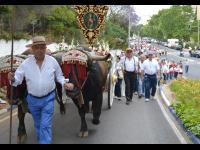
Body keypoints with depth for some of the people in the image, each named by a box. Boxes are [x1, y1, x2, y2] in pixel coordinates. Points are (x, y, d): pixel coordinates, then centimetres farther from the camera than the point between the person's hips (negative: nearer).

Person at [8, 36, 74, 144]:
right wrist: (13, 79, -32)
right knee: (38, 125, 21)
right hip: (32, 99, 2)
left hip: (48, 98, -2)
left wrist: (64, 83, -11)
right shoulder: (26, 63, -8)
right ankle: (40, 140, 43)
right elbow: (18, 79, -9)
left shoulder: (52, 61, -7)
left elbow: (59, 76, 7)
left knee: (45, 125, -5)